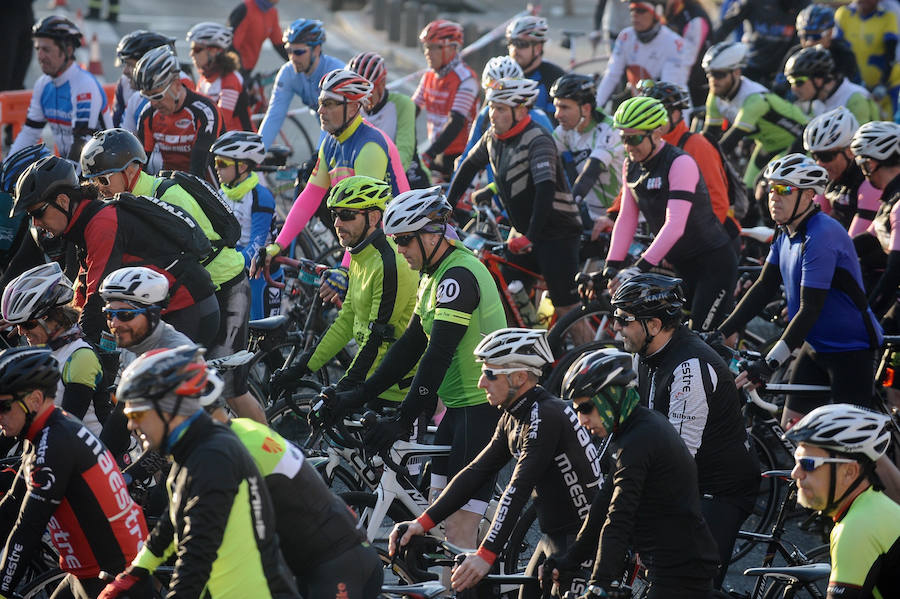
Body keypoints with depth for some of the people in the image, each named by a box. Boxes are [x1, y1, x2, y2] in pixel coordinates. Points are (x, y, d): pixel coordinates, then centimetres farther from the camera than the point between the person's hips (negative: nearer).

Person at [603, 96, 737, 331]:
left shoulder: (681, 163, -22)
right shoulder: (632, 165, 2)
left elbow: (675, 225, -31)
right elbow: (627, 218, 5)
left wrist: (641, 267, -37)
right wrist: (611, 267, -6)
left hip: (712, 262, -8)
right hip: (678, 264, 8)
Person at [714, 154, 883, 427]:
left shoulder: (823, 236, -25)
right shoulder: (787, 234, 4)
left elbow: (810, 309, -28)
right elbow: (764, 287, 8)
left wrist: (770, 363, -31)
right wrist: (720, 334, 0)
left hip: (850, 350, -9)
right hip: (815, 347, 9)